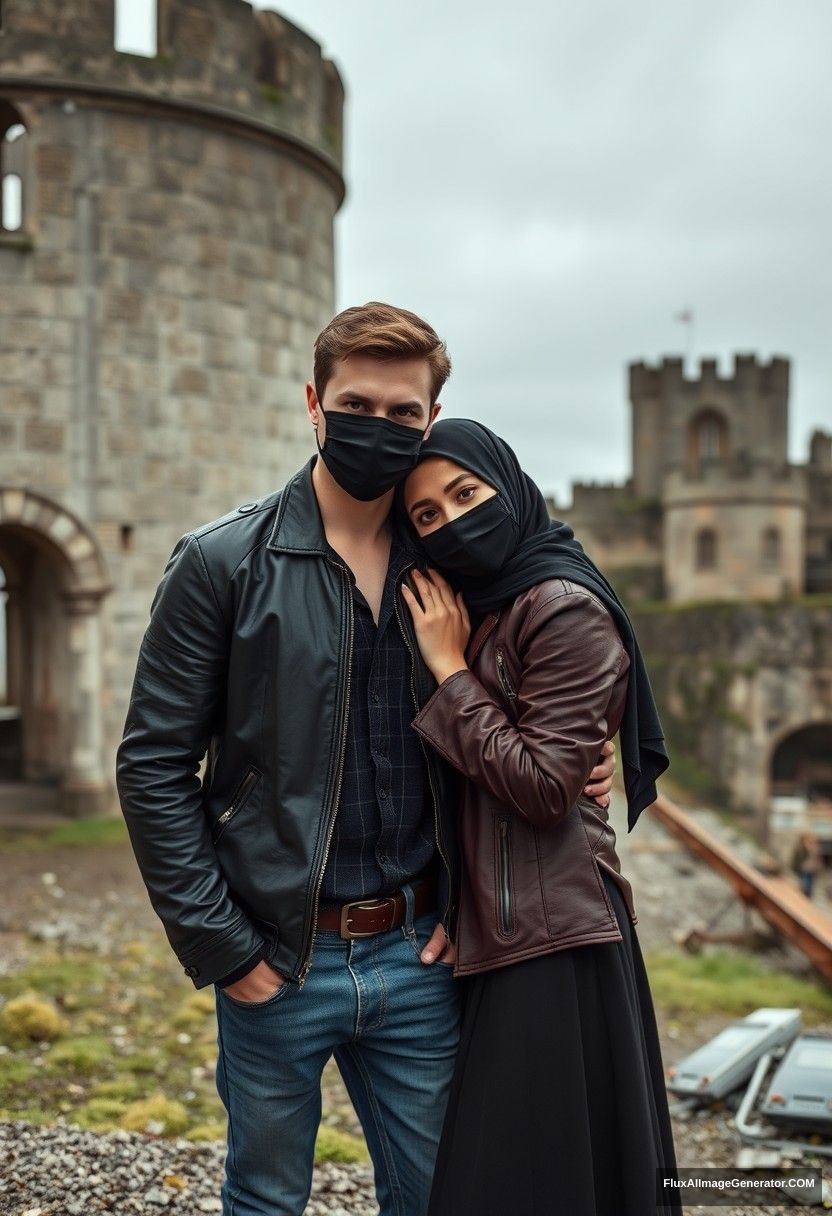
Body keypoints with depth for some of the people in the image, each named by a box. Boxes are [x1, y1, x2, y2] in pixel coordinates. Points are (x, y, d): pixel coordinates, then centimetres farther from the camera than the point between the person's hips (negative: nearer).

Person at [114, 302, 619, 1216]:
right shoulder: (224, 562, -7)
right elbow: (154, 767, -7)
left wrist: (462, 904, -1)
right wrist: (219, 946, -10)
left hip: (418, 957, 3)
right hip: (275, 961, -3)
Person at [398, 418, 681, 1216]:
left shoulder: (565, 608, -14)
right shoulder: (482, 609, 13)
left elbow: (544, 788, -19)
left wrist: (451, 670, -13)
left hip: (551, 940, -9)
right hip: (495, 932, 9)